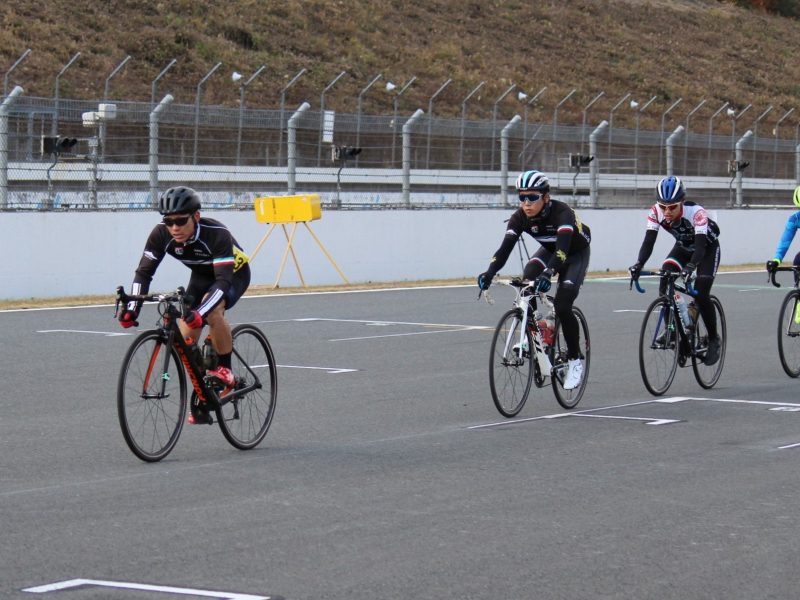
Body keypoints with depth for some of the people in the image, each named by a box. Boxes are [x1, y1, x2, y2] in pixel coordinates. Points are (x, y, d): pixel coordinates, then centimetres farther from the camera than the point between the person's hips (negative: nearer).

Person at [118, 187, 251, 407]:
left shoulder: (216, 233, -38)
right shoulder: (161, 234, -25)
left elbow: (223, 280, -44)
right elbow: (144, 271, -22)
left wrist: (201, 312, -58)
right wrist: (132, 307, -38)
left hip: (233, 273, -5)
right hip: (202, 275, 5)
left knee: (212, 311, -37)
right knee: (186, 340, -8)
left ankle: (224, 369, -19)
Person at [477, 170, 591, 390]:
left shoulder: (562, 213, -37)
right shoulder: (520, 217, -23)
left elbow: (563, 248, -50)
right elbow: (505, 247, -31)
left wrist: (548, 274, -66)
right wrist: (489, 273, -48)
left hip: (576, 254, -5)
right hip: (549, 250, 5)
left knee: (562, 307, -21)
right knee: (526, 283, -27)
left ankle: (575, 361, -3)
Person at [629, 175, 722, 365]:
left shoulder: (696, 212, -37)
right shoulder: (656, 212, -25)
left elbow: (700, 246, -44)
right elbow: (649, 241, -29)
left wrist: (691, 267, -61)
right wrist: (638, 264, -46)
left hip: (708, 248, -4)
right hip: (683, 246, 4)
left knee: (701, 294, -18)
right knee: (665, 274, -23)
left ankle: (713, 340, 3)